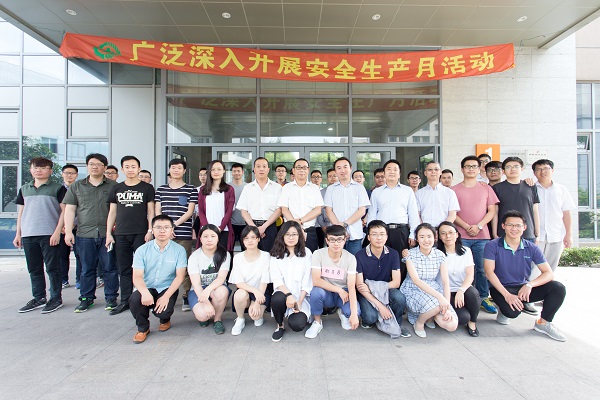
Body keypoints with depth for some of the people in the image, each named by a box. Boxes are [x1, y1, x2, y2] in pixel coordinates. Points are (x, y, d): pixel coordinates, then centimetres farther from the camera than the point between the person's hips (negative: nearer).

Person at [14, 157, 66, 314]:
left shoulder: (57, 188, -1)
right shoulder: (24, 189, 15)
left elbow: (64, 211, -6)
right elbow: (21, 212, 18)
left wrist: (57, 232, -13)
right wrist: (18, 234, 13)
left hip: (49, 235, -5)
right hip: (28, 235, 5)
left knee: (52, 268, 0)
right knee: (34, 269, 12)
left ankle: (56, 298, 10)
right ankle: (39, 298, 23)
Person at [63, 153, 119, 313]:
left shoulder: (113, 186, 6)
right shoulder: (76, 186, 11)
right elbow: (69, 210, 8)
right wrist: (68, 231, 1)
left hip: (107, 234, -2)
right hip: (85, 234, 2)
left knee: (109, 268, 3)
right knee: (87, 269, 9)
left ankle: (111, 297, 14)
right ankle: (86, 298, 21)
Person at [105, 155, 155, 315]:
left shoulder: (147, 188, 3)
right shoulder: (116, 189, 12)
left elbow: (151, 211, 1)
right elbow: (112, 212, 13)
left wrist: (150, 231, -8)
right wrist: (108, 233, 7)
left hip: (141, 234, -3)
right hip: (120, 235, 3)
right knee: (124, 270, 9)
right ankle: (125, 301, 17)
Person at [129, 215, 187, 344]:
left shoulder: (179, 250, -4)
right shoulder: (142, 250, -1)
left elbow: (180, 277, -8)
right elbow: (137, 277, -8)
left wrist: (166, 296, -21)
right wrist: (145, 292, -29)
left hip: (168, 289, -1)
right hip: (147, 288, 2)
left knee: (163, 311, -28)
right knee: (134, 299, -30)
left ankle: (165, 320, 15)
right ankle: (143, 328, 3)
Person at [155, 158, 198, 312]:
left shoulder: (191, 190, 6)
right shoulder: (161, 189, 14)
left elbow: (190, 212, -1)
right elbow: (157, 212, 10)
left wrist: (174, 224, -10)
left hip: (184, 235, -2)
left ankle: (187, 297, 9)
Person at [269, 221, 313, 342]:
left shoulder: (306, 253, 3)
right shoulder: (276, 255, 5)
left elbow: (307, 281, -2)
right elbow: (277, 280, -6)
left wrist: (299, 301, -12)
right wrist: (289, 295, -23)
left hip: (301, 296, -1)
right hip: (283, 292, 1)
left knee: (297, 325, -24)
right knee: (278, 299, -34)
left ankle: (300, 313, 14)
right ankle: (280, 326, -3)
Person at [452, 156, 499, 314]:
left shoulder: (486, 188, 11)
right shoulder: (454, 190, 6)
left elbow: (492, 210, 6)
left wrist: (478, 226, -8)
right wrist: (467, 227, -11)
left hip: (482, 235, 1)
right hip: (461, 236, -1)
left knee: (482, 268, 4)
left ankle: (484, 298, 16)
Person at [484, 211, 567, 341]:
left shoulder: (532, 248, 2)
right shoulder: (493, 246, -8)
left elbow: (549, 273, -5)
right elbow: (489, 272, -16)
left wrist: (530, 284, -25)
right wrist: (507, 295, -26)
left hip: (524, 288, 4)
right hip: (501, 288, -4)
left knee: (558, 288, -17)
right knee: (512, 311, -34)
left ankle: (543, 323, 1)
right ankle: (504, 310, 5)